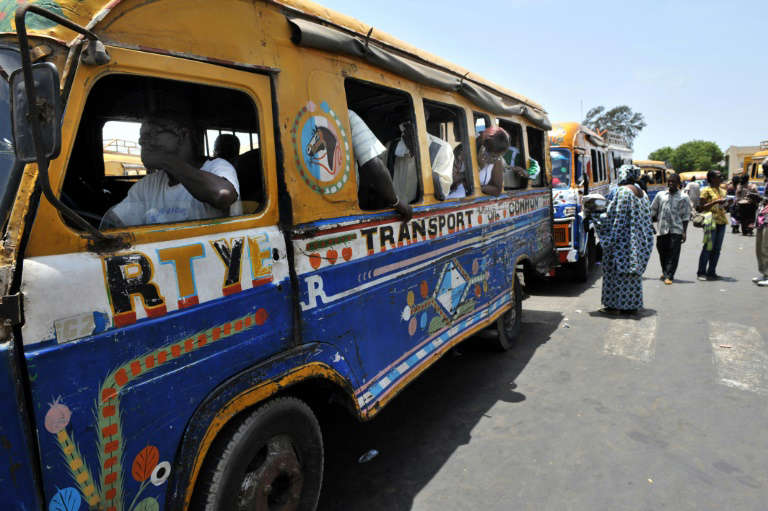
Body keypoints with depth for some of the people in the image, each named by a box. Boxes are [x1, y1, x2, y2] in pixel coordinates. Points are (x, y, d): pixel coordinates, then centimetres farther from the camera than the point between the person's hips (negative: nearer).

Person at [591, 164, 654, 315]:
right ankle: (633, 305, 18)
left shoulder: (622, 191, -12)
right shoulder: (641, 192, 14)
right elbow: (645, 217, 16)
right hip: (638, 239, 8)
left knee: (617, 270, -2)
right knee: (632, 269, 13)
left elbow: (616, 216, -16)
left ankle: (615, 305, 1)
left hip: (623, 239, -8)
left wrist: (597, 219, -5)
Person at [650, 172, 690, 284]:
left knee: (673, 253, -6)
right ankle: (665, 272, 30)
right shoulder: (660, 195, 10)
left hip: (676, 230, -2)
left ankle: (669, 276, -2)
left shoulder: (683, 197, 4)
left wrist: (684, 232, -3)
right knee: (662, 252, 10)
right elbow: (653, 211, 16)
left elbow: (686, 216, 3)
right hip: (662, 229, 2)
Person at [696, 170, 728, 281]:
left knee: (717, 248, 7)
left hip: (722, 221, 7)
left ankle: (711, 272, 14)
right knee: (708, 247, -7)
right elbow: (701, 207, -10)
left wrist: (726, 203, 5)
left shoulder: (722, 191, 17)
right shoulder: (707, 190, -5)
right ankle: (701, 272, -1)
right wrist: (715, 202, -18)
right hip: (711, 221, -7)